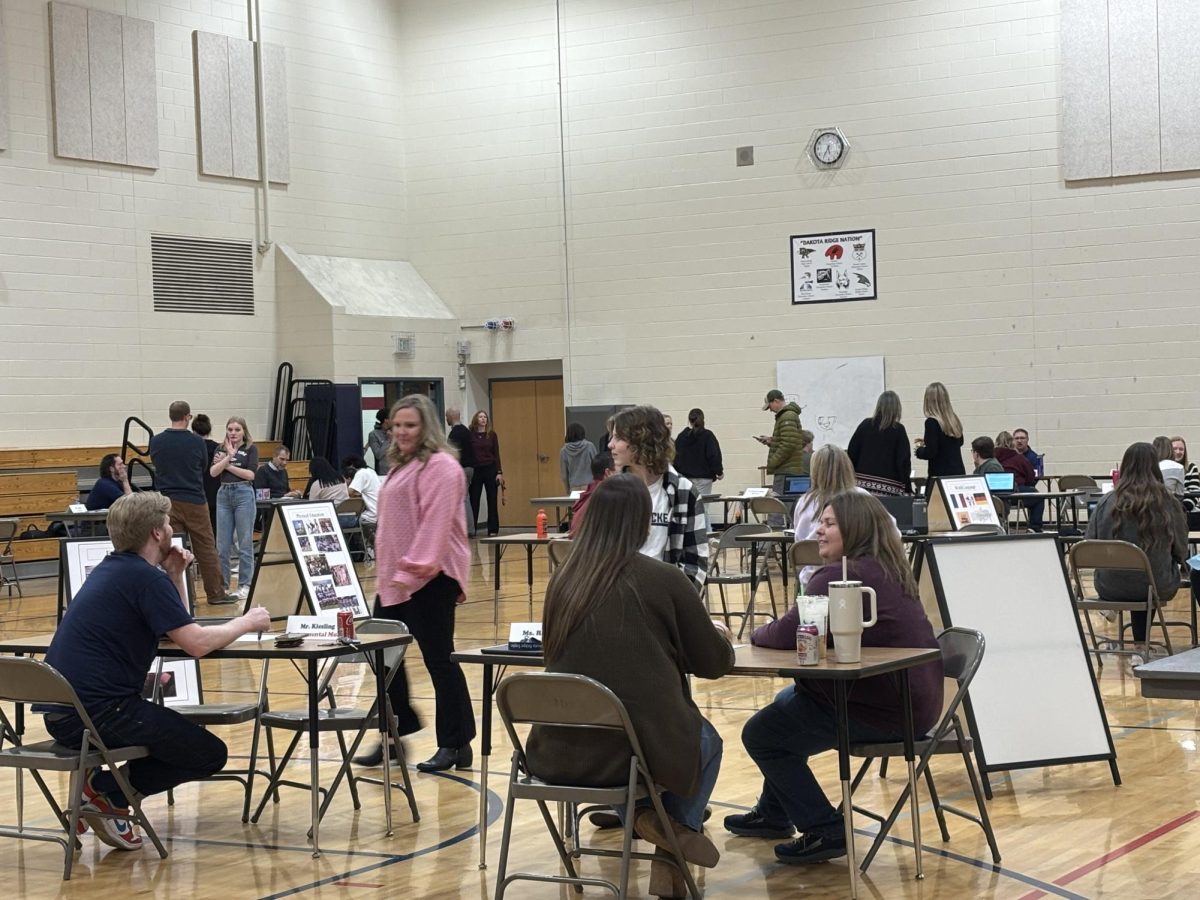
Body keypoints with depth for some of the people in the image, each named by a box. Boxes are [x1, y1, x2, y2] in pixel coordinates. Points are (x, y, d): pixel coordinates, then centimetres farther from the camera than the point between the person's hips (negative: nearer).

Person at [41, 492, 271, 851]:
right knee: (209, 755, 0)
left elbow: (179, 629, 25)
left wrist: (175, 576, 11)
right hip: (99, 711, -9)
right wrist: (246, 622, -1)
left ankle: (101, 785, 12)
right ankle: (107, 792, -4)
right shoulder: (145, 577, -11)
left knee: (176, 731, 31)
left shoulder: (111, 569, 18)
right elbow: (197, 643, -18)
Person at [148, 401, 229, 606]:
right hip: (194, 501, -2)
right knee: (206, 548, 5)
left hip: (167, 501, 2)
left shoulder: (156, 441, -2)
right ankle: (215, 593, 9)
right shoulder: (196, 442, -7)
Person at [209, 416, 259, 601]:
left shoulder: (251, 449, 2)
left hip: (244, 494, -4)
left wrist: (227, 465, -7)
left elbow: (250, 474, -9)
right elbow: (213, 472, -3)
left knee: (245, 543, 0)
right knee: (222, 544, 5)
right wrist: (229, 457, -15)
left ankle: (244, 585, 6)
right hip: (223, 494, 4)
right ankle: (222, 584, 12)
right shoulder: (221, 449, 11)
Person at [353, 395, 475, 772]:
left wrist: (418, 566, -26)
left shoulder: (440, 466, -12)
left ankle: (455, 744, 6)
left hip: (429, 578, -10)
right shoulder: (402, 466, 19)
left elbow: (435, 522, -21)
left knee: (438, 659, -3)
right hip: (395, 577, 10)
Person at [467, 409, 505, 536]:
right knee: (474, 500, 2)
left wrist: (499, 472, -3)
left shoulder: (492, 435, 3)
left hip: (490, 469, 0)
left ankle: (493, 530, 9)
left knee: (492, 500, 4)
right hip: (475, 470, 0)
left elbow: (496, 454, 3)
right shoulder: (470, 435, 1)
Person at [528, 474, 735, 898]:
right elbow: (714, 663, 2)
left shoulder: (564, 579, 1)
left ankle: (642, 814, 17)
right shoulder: (663, 580, -9)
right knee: (707, 740, 31)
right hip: (641, 746, -4)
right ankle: (676, 824, 12)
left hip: (560, 750, 4)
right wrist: (721, 637, 26)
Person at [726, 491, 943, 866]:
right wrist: (774, 633, 1)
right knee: (788, 700, 29)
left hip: (885, 709, -11)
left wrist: (758, 635, -1)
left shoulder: (839, 576, -19)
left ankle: (824, 831, 2)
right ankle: (774, 813, 40)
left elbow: (788, 634, -23)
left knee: (760, 734, 0)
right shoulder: (887, 570, 13)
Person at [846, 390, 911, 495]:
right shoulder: (898, 430, -1)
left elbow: (852, 454, 8)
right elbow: (904, 461, -3)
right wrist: (908, 488, 3)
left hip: (863, 483, 3)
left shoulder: (865, 425, 6)